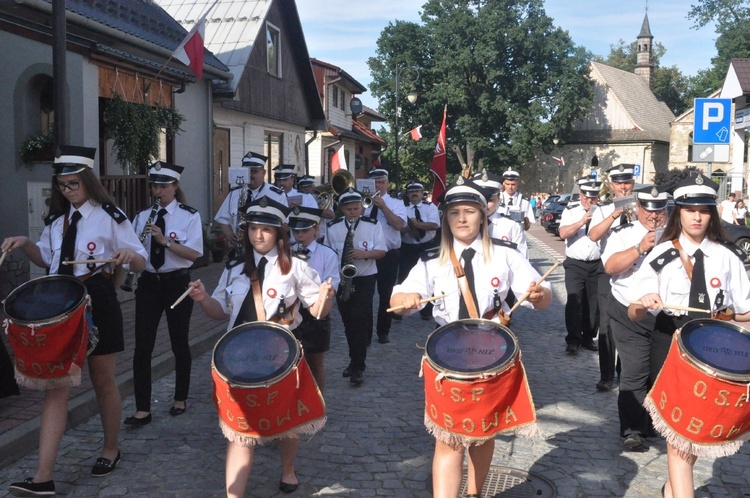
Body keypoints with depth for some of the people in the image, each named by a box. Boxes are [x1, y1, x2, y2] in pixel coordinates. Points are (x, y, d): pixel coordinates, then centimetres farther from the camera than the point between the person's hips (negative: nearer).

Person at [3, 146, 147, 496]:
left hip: (97, 304, -4)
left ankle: (111, 450, 34)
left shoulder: (109, 216, -6)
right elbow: (46, 259, 21)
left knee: (103, 382, 11)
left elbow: (141, 264, -7)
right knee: (55, 386, -1)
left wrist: (129, 254, -30)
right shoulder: (57, 218, 10)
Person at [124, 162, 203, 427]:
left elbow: (195, 253, -14)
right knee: (143, 345, -3)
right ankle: (142, 409, 2)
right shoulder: (143, 216, 8)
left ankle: (180, 399, 28)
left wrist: (165, 240, -25)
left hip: (177, 283, -3)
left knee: (179, 343, 10)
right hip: (148, 283, 3)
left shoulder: (189, 216, -5)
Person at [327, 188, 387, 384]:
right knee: (348, 322, 10)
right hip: (341, 280, 3)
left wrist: (365, 253, -21)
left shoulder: (373, 225, -3)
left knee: (360, 320, -11)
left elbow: (382, 252, -2)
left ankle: (357, 367, -7)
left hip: (365, 279, -3)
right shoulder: (333, 227, 1)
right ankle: (356, 360, 26)